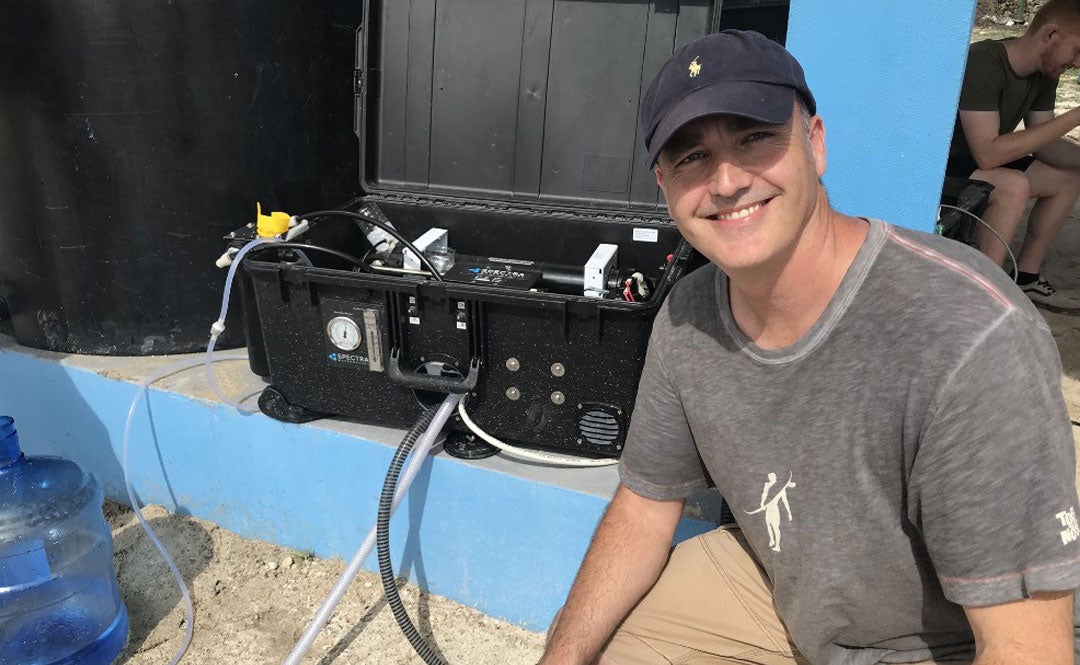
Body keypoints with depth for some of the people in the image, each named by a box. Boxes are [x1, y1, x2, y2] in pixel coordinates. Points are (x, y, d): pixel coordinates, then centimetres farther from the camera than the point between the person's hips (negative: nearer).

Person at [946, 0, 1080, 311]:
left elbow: (1043, 145, 6)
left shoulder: (1045, 73, 0)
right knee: (1014, 186, -32)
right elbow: (987, 154, -33)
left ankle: (1025, 277, 13)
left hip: (976, 160, 10)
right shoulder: (983, 64, -27)